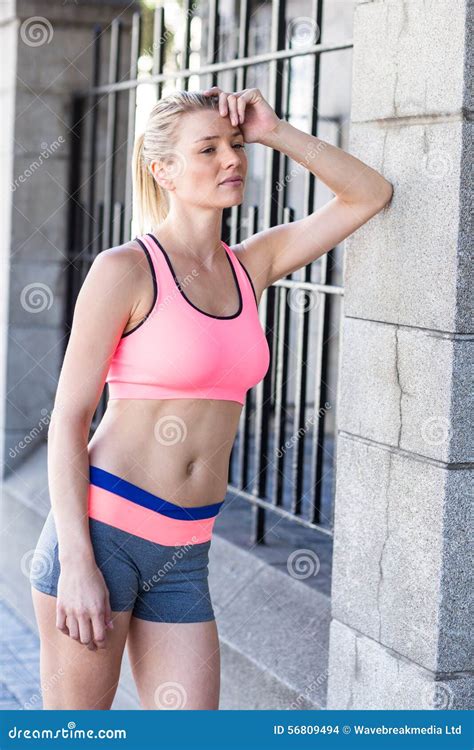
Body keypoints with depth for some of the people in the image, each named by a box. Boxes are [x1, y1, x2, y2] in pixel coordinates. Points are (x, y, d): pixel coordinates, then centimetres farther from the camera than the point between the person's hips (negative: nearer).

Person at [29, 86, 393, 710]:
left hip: (184, 553, 6)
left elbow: (371, 194, 15)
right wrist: (77, 560, -16)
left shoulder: (250, 266, 10)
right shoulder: (124, 271, -8)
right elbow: (68, 418, -10)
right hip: (102, 527, -6)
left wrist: (275, 132, 3)